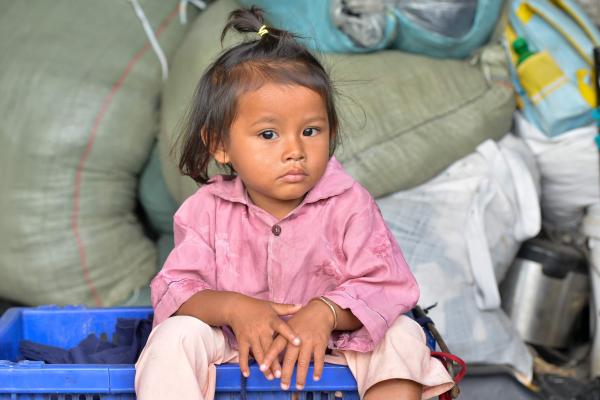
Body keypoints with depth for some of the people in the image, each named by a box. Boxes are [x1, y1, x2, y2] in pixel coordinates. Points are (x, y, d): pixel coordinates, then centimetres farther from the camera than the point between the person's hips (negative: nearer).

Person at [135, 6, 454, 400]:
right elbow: (175, 289, -10)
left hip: (330, 348, 0)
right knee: (177, 335, -26)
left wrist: (326, 312, -33)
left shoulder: (348, 204, -10)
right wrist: (233, 307, -30)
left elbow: (386, 286, -14)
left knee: (402, 336, -21)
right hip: (238, 353, 0)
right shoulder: (208, 210, -8)